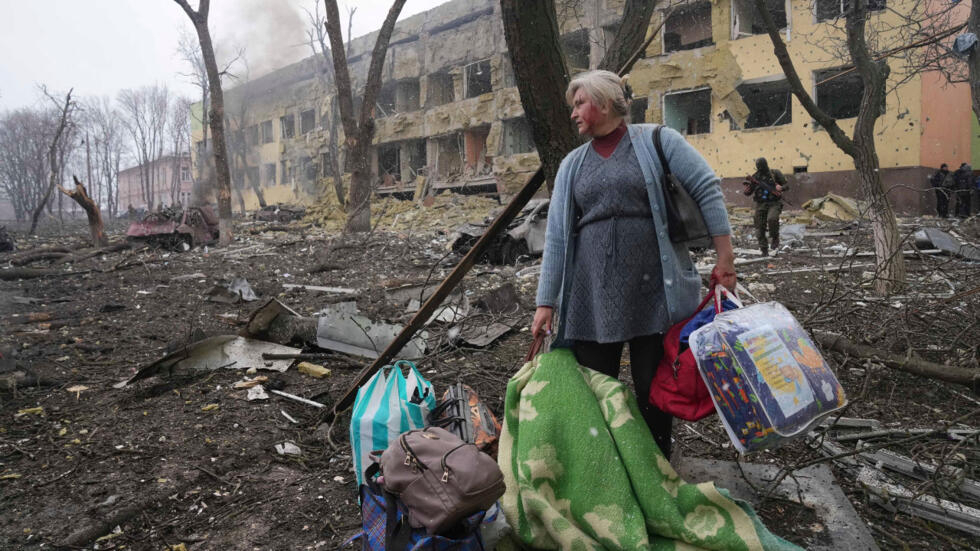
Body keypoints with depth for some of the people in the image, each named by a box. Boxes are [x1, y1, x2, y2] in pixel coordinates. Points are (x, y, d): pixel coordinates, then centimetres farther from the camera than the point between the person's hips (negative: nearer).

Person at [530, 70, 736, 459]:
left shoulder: (657, 141, 4)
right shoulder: (572, 164, 13)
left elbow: (707, 190, 0)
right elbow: (556, 236, 8)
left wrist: (725, 258, -7)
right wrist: (546, 301, 3)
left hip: (654, 292, -3)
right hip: (591, 298, 3)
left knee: (654, 391, 8)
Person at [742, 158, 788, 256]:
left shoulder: (775, 174, -2)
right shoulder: (755, 177, 3)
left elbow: (787, 185, 4)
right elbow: (747, 193, 5)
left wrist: (781, 188, -18)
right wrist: (747, 186, -17)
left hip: (774, 204, -3)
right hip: (761, 205, 3)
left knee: (772, 219, -31)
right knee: (760, 228, -1)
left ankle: (775, 238, -5)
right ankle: (764, 251, 12)